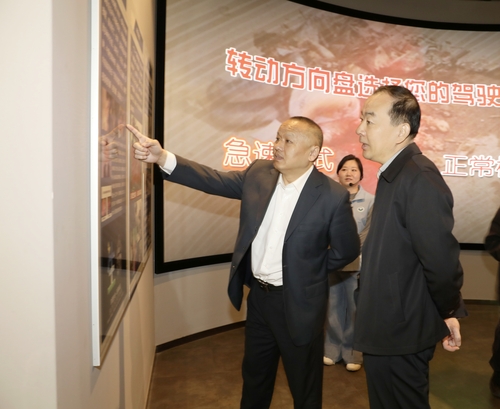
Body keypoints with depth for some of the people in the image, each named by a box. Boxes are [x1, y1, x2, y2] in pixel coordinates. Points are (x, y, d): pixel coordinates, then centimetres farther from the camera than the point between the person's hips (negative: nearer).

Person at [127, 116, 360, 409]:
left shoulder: (334, 196, -18)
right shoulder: (258, 174, -4)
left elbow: (347, 251, -8)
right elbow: (214, 180, -7)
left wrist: (309, 270, -4)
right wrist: (162, 157, -18)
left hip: (298, 304, -4)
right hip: (258, 296, 5)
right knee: (255, 375, 27)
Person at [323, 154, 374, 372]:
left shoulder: (370, 201, -2)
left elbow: (369, 233, -6)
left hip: (356, 264, -1)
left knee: (354, 309, 6)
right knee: (333, 307, 11)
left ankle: (353, 353, 21)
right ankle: (332, 350, 26)